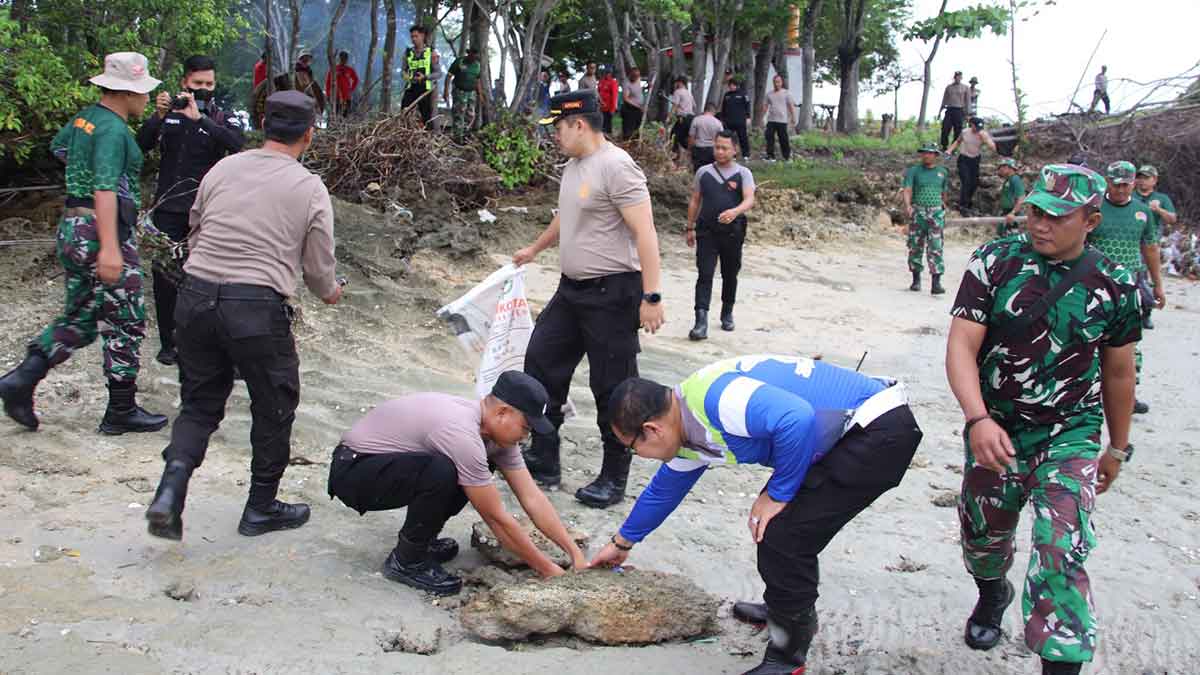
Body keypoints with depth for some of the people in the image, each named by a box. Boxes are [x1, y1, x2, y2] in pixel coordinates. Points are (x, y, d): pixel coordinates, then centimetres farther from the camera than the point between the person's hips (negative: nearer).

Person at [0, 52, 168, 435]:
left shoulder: (85, 117, 10)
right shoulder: (113, 130, -18)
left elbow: (58, 147, 31)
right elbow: (105, 189, -28)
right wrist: (109, 248, -34)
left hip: (72, 228, 9)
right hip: (103, 231, -9)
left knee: (79, 319, 17)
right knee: (125, 325, 3)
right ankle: (121, 412, 12)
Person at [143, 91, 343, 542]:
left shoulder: (222, 169, 8)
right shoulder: (311, 190, -1)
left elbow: (194, 233, 15)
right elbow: (319, 269, 3)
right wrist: (330, 293, 26)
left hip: (195, 297, 4)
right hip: (258, 308, -4)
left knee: (200, 403, 17)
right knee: (274, 409, 16)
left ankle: (170, 491, -2)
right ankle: (261, 508, 27)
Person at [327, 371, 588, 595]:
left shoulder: (495, 428, -4)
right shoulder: (462, 434, -31)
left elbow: (533, 498, -1)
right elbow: (497, 518, -25)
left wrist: (576, 553, -7)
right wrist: (548, 570, -17)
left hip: (386, 463, 9)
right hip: (351, 472, -9)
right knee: (441, 473, -33)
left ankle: (420, 538, 12)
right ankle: (406, 561, -11)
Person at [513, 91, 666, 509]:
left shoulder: (615, 166, -17)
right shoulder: (573, 165, 12)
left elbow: (644, 232, -22)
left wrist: (651, 296, -27)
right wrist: (534, 250, 44)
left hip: (611, 293, -10)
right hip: (572, 288, 10)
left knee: (612, 388, -1)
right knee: (541, 362, 12)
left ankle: (614, 479, 12)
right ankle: (543, 461, 23)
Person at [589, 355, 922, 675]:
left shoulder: (712, 398, -24)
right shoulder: (688, 430, 9)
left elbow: (797, 419, -34)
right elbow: (663, 490, 27)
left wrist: (778, 495, -19)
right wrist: (622, 544, 40)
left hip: (881, 427, -10)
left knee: (782, 535, -9)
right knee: (781, 525, 20)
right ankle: (790, 609, 42)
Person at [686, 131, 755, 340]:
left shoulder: (743, 173, 1)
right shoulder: (704, 172, 8)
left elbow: (749, 200, -14)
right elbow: (695, 201, 15)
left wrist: (735, 211, -34)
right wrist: (690, 227, 12)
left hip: (732, 231, 0)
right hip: (706, 231, 0)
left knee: (730, 275, 13)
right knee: (704, 274, -10)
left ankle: (727, 314, 33)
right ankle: (701, 322, -17)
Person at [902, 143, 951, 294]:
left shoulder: (942, 172, 11)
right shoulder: (913, 171, 3)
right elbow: (907, 190, -10)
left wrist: (944, 207, 28)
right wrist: (907, 205, -27)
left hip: (936, 214, 0)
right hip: (917, 213, 0)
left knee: (935, 248, -9)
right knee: (915, 247, 5)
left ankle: (936, 283, -14)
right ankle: (916, 280, 20)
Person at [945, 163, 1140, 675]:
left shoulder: (1115, 285, -6)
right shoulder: (995, 262, -10)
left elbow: (1117, 373, 7)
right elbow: (962, 346, -14)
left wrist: (1117, 449, 16)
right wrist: (977, 419, -29)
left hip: (1069, 436, -1)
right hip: (994, 430, 2)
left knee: (1061, 555, -17)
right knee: (983, 535, 19)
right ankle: (992, 596, 54)